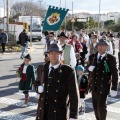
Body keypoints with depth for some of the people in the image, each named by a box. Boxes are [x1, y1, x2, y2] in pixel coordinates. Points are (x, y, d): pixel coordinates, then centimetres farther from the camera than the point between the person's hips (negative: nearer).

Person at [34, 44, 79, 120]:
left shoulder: (68, 71, -9)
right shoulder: (42, 69, 6)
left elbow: (74, 95, -9)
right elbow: (37, 83, 24)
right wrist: (38, 88, -1)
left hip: (59, 113, -4)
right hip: (43, 112, 5)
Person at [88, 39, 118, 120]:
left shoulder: (111, 58, -7)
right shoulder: (92, 57, 7)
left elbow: (114, 74, -7)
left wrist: (114, 88, -11)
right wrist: (89, 68, -10)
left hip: (104, 86, -4)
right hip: (94, 85, 5)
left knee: (101, 105, -10)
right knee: (95, 105, 10)